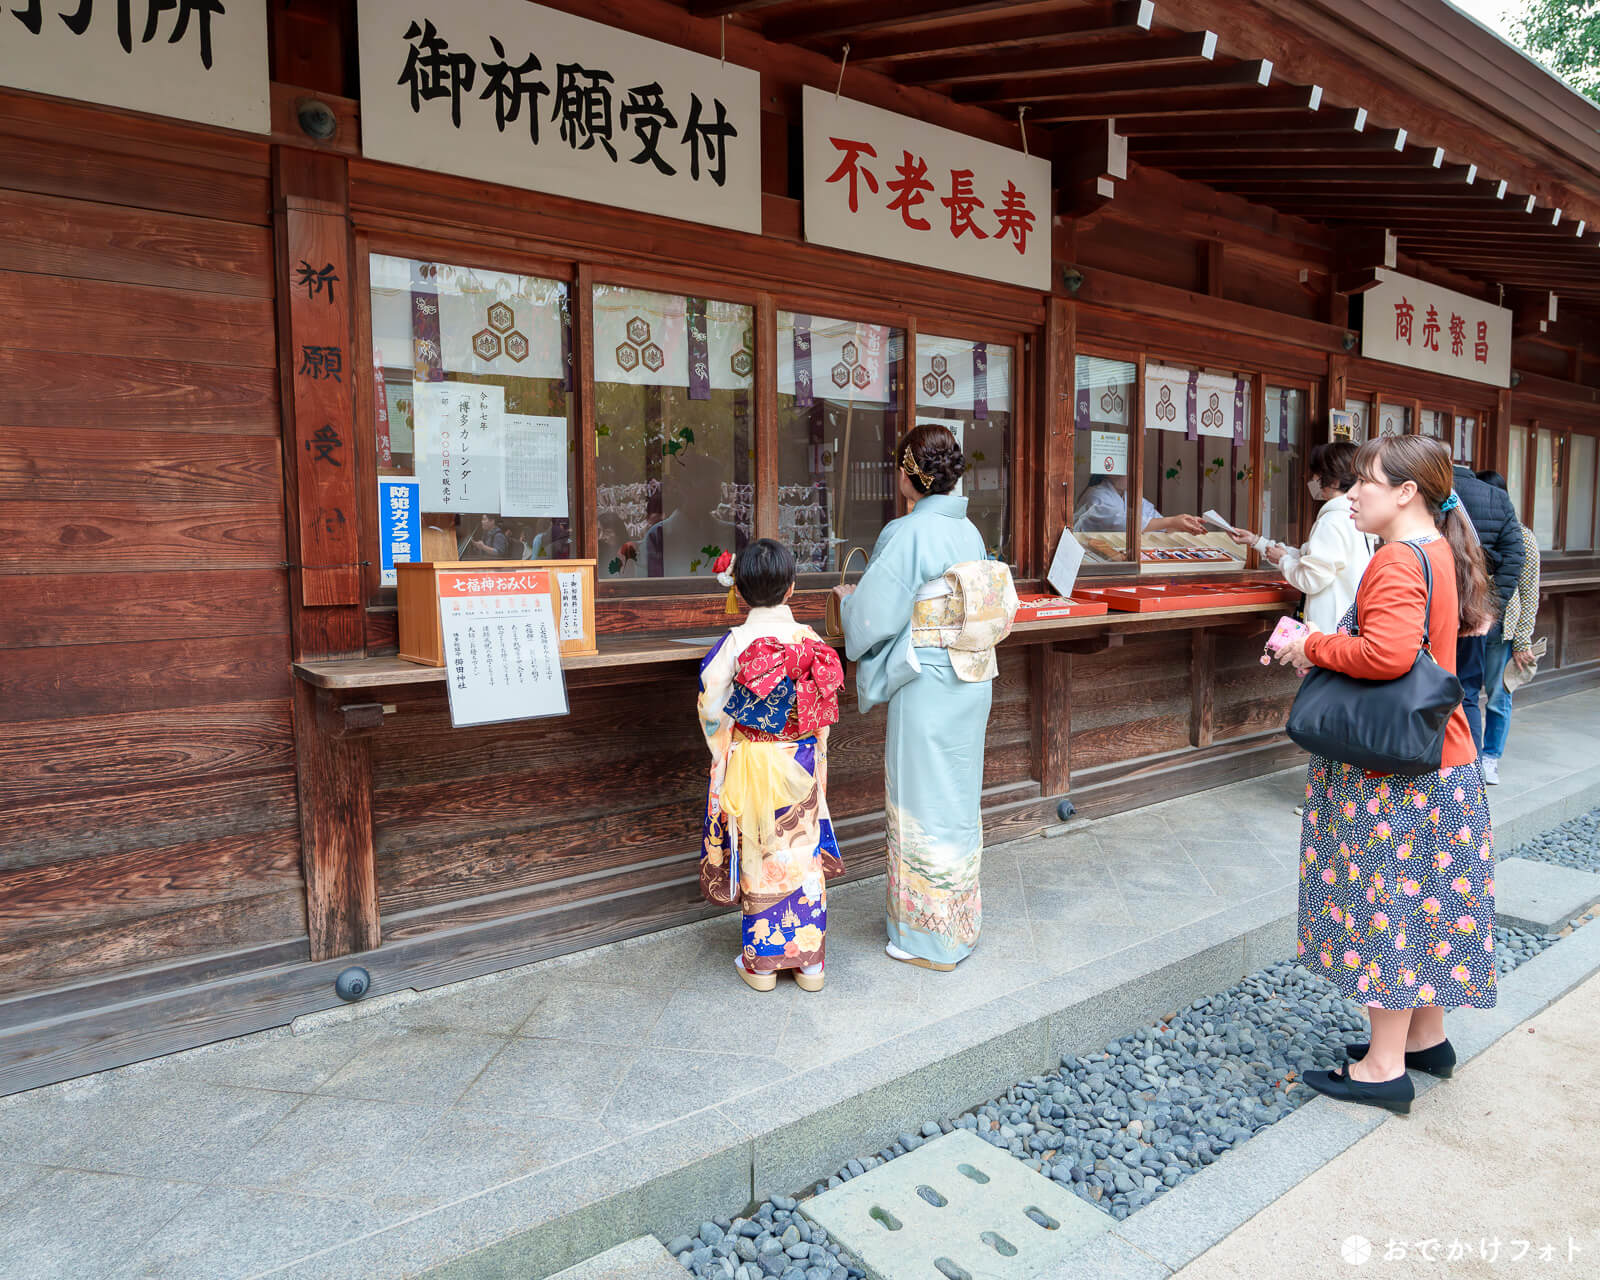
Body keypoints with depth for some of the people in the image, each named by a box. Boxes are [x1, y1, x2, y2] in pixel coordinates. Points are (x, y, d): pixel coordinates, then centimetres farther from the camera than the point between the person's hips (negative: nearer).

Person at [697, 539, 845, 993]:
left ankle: (761, 961, 21)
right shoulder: (810, 640, -6)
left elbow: (711, 708, -8)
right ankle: (809, 959, 21)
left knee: (758, 857, 9)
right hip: (802, 764, 3)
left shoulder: (735, 643, -14)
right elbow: (824, 709, 3)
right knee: (803, 853, 11)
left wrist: (723, 752, 10)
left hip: (750, 767, -2)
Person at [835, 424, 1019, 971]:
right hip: (972, 683, 8)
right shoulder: (969, 531, 5)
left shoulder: (906, 535, -18)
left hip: (927, 686, -8)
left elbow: (873, 616, -17)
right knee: (958, 798, 19)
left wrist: (846, 597, 6)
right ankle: (959, 919, 34)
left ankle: (933, 937, 18)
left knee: (925, 804, 5)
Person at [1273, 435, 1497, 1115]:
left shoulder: (1398, 561, -20)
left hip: (1395, 775, -10)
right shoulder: (1436, 551, 12)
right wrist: (1317, 647, 5)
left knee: (1387, 905, 0)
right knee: (1424, 902, 19)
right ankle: (1427, 1038, 33)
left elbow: (1388, 654, -35)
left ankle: (1385, 1067, 13)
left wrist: (1313, 645, -18)